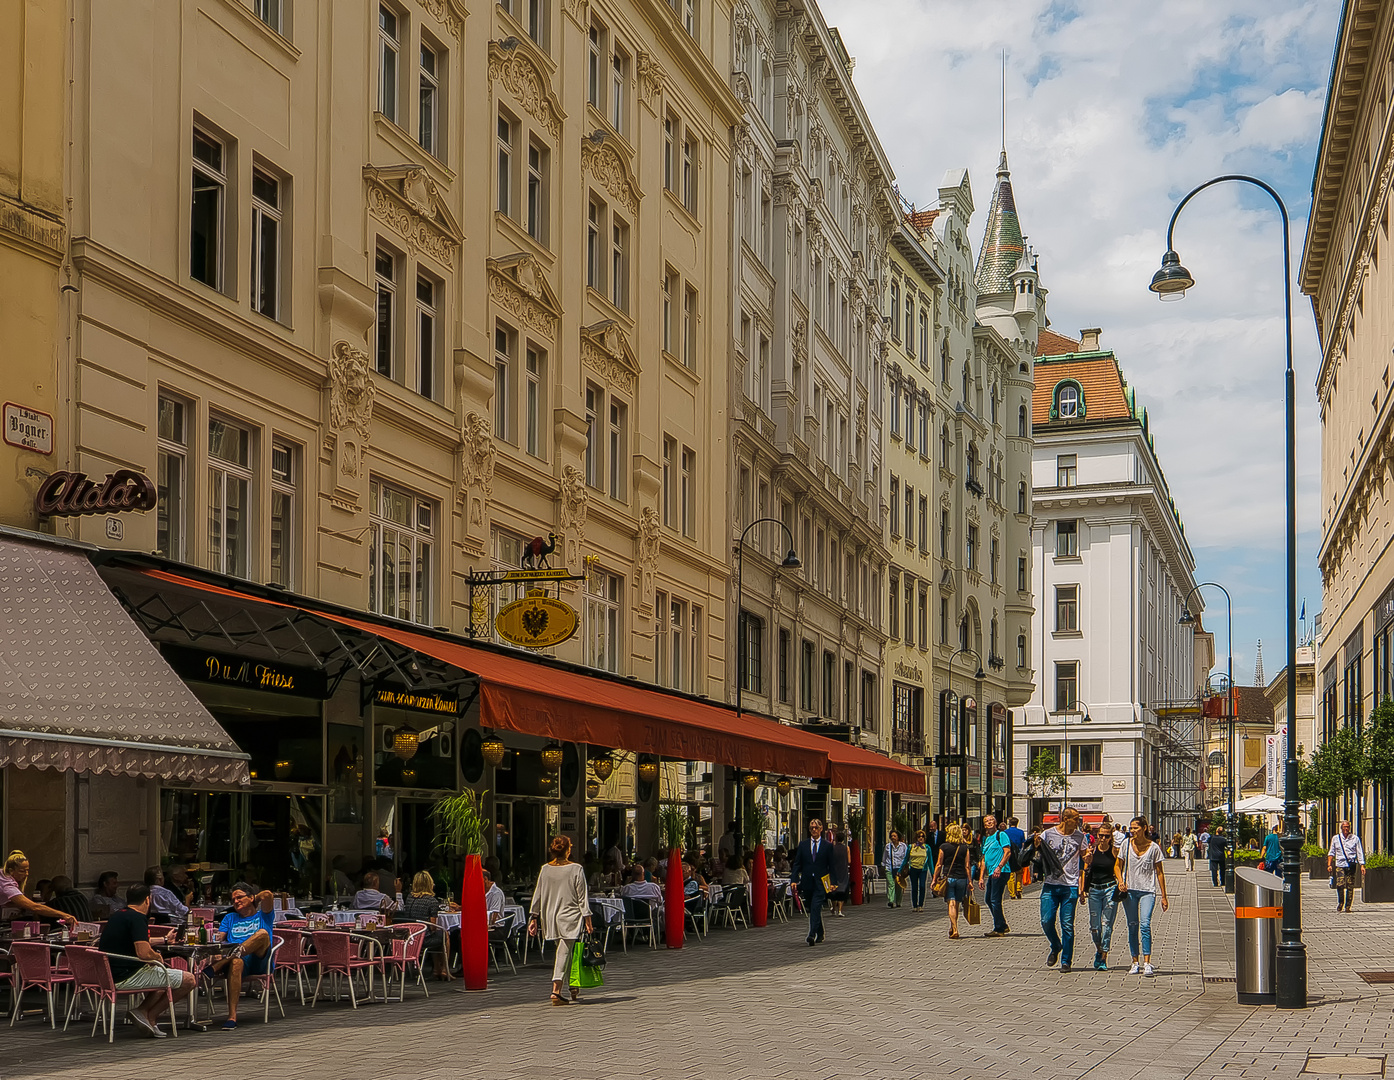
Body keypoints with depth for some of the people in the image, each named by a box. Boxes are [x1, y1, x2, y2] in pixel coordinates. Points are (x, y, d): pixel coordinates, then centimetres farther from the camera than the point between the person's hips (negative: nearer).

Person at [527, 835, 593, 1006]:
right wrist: (587, 917, 0)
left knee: (564, 952, 17)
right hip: (570, 917, -4)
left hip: (550, 917, 4)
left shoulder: (545, 870, 1)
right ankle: (556, 990, -14)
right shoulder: (576, 870, -9)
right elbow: (582, 896, -7)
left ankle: (573, 988, 25)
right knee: (564, 953, -5)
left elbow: (538, 895, 5)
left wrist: (534, 917, 12)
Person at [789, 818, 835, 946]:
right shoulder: (803, 844, 9)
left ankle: (812, 935, -23)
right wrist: (794, 880, -5)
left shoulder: (828, 846, 4)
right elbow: (797, 864, 6)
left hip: (820, 883, -3)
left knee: (815, 908, -16)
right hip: (807, 883, 4)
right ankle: (820, 934, 26)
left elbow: (832, 866, 5)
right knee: (812, 909, 12)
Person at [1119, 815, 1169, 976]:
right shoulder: (1127, 845, 4)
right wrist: (1121, 881, -6)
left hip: (1148, 890, -3)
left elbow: (1159, 872, 4)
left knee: (1145, 925, -15)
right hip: (1130, 890, 3)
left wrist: (1163, 896, 4)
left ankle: (1147, 964, -17)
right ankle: (1135, 962, 14)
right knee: (1132, 926, 5)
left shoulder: (1153, 847, -2)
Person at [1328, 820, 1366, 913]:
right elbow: (1331, 852, 15)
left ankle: (1347, 906, 6)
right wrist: (1329, 865, 6)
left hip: (1352, 865, 0)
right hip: (1340, 865, 0)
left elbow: (1360, 853, 8)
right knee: (1340, 884, -14)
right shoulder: (1335, 838, 11)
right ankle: (1340, 904, 4)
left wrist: (1362, 865, -2)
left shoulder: (1355, 839, 8)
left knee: (1350, 887, -2)